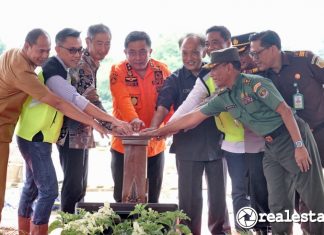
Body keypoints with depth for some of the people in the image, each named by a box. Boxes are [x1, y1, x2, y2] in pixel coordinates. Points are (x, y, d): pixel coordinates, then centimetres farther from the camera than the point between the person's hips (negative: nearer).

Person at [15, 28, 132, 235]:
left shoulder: (58, 69, 10)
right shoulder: (53, 71, -21)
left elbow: (69, 100, 18)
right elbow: (76, 101, -31)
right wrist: (113, 120, -35)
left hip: (36, 137, 10)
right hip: (35, 138, -10)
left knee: (33, 186, 16)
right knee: (49, 190, -12)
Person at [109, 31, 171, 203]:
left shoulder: (162, 70, 2)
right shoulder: (118, 71, -7)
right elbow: (123, 99, -23)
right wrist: (133, 119, -42)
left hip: (155, 146, 2)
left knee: (152, 200, 12)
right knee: (123, 200, 7)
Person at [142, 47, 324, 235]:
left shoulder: (254, 83, -15)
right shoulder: (224, 98, 7)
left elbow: (286, 111, -18)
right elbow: (193, 117, 12)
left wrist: (299, 145, -22)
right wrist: (158, 132, 14)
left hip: (292, 137, -7)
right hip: (271, 146, 7)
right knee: (278, 203, 6)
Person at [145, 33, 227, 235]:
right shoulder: (176, 79, 0)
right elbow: (163, 105, -13)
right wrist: (154, 127, -30)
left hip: (216, 144, 2)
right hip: (187, 147, -1)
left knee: (218, 193, 13)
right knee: (189, 196, 5)